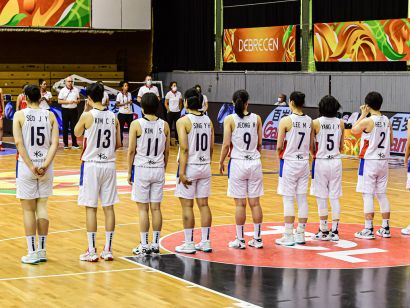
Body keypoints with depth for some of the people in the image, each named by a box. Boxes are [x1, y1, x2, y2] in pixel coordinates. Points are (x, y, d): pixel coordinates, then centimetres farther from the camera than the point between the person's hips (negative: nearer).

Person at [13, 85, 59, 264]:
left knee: (28, 210, 4)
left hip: (26, 166, -3)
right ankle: (42, 250, 15)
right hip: (45, 167, 3)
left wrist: (31, 166, -14)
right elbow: (54, 143, -6)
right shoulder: (50, 116, 4)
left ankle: (32, 252, 4)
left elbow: (19, 143, -14)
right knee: (42, 207, 12)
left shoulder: (19, 115, -5)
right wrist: (45, 165, -11)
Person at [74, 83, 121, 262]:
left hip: (91, 165, -4)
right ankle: (108, 249, 10)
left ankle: (92, 251, 3)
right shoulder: (113, 117, 3)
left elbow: (77, 133, 9)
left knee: (90, 208, 1)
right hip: (109, 165, 4)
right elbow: (118, 144, 8)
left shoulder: (87, 116, -10)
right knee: (108, 207, 7)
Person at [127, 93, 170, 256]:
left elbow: (131, 150, -8)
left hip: (141, 169, -3)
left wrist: (129, 172, 1)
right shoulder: (164, 125, 1)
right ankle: (155, 245, 13)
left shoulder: (136, 124, -10)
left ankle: (144, 246, 3)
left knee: (143, 208, 1)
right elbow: (166, 151, 7)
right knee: (156, 208, 8)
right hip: (158, 170, 3)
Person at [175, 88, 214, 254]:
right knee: (203, 204, 10)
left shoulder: (183, 121, -12)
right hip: (205, 167, 6)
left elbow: (184, 149, -17)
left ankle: (189, 244, 4)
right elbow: (211, 148, 10)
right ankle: (205, 242, 14)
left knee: (187, 205, 1)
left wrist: (182, 173, -16)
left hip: (189, 167, -6)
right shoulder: (208, 120, 6)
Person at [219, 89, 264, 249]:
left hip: (238, 163, -3)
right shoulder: (256, 118, 1)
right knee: (255, 203, 8)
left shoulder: (230, 119, -7)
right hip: (254, 163, 3)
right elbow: (259, 144, 6)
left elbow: (226, 144, -9)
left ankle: (240, 240, 6)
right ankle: (257, 239, 13)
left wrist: (221, 162, 4)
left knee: (240, 203, 2)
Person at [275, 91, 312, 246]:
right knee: (302, 199, 9)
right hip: (304, 162, 5)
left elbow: (279, 146, -10)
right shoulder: (309, 120, 4)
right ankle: (300, 234, 14)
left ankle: (288, 236, -1)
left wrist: (280, 152, 11)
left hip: (289, 163, -5)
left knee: (288, 200, -2)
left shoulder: (286, 120, -13)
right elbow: (311, 146, 8)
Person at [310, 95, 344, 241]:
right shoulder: (340, 123, 0)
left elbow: (311, 147, -4)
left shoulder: (316, 123, -9)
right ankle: (334, 231, 8)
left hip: (321, 162, -3)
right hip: (336, 162, 3)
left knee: (321, 198, 5)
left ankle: (324, 231, 8)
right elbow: (342, 147, 6)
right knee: (335, 197, 7)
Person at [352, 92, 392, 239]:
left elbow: (354, 130, 2)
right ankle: (385, 228, 15)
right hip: (383, 161, 6)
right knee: (382, 195, 13)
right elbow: (391, 139, 14)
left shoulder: (367, 121, -14)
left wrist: (363, 114, 6)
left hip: (369, 161, -6)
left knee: (368, 195, -3)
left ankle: (368, 230, -3)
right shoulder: (387, 120, 4)